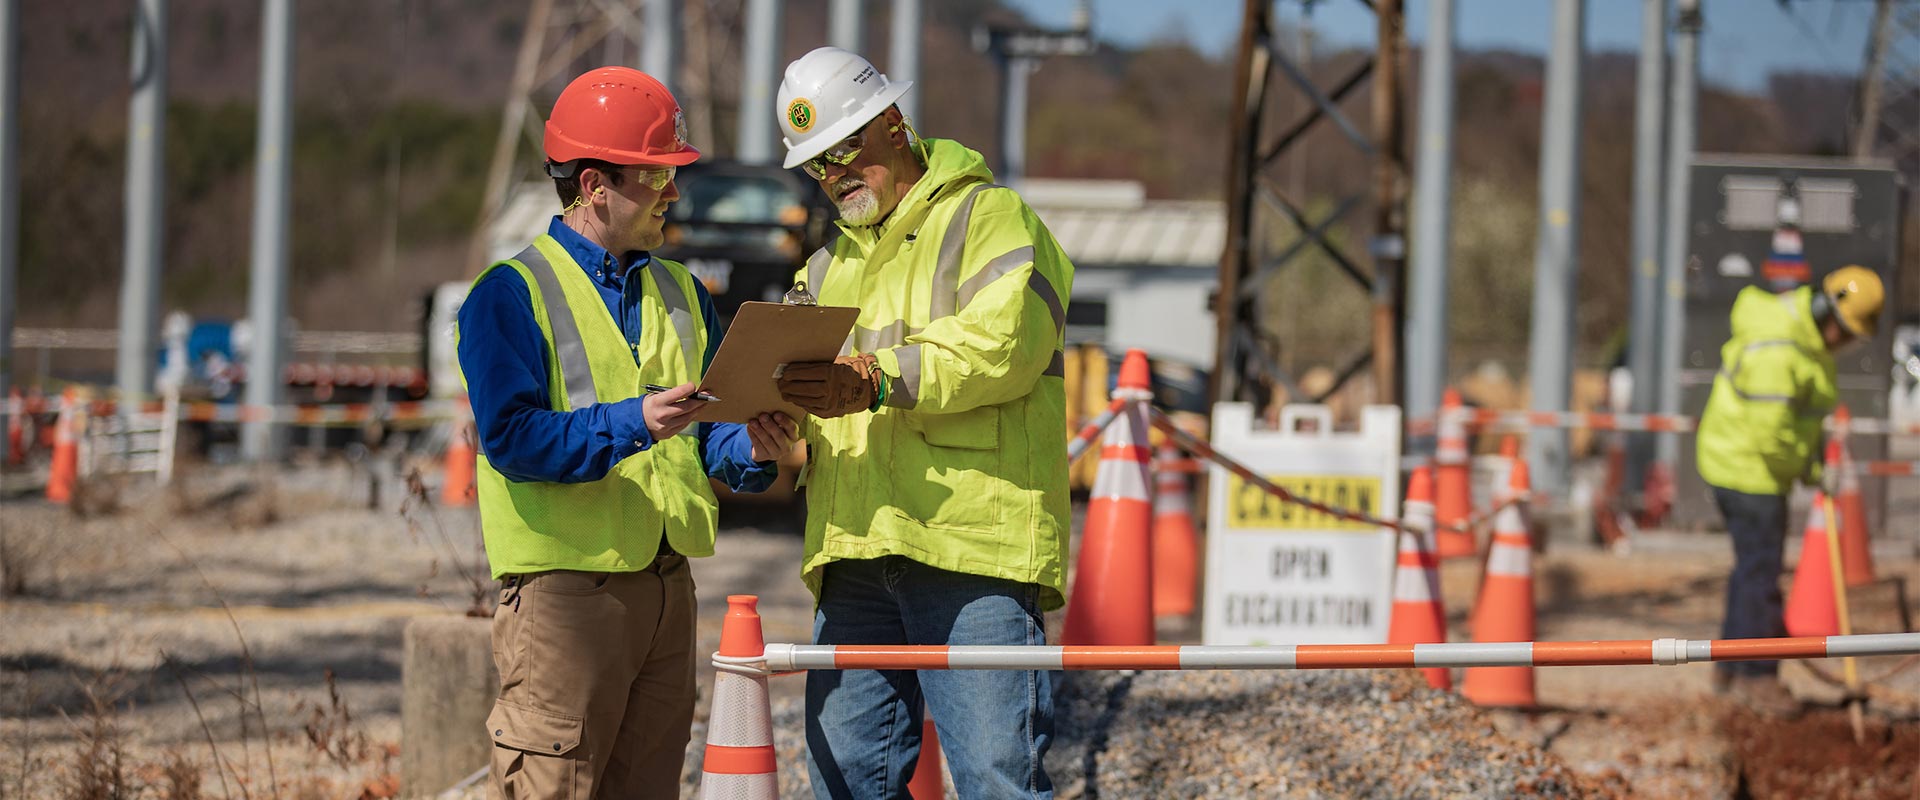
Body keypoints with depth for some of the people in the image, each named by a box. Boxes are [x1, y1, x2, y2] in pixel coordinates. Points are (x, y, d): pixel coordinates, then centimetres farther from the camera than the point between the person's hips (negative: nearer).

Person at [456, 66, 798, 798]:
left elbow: (708, 432, 18)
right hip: (565, 583, -7)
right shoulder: (511, 295, -5)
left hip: (666, 587, 7)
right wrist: (631, 423, -27)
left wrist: (750, 450, -6)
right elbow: (510, 436, -16)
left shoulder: (680, 293, 17)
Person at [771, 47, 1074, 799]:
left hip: (974, 544, -7)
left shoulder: (990, 219, 4)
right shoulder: (830, 264, 28)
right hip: (855, 552, 7)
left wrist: (878, 381, -26)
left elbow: (1003, 343, -14)